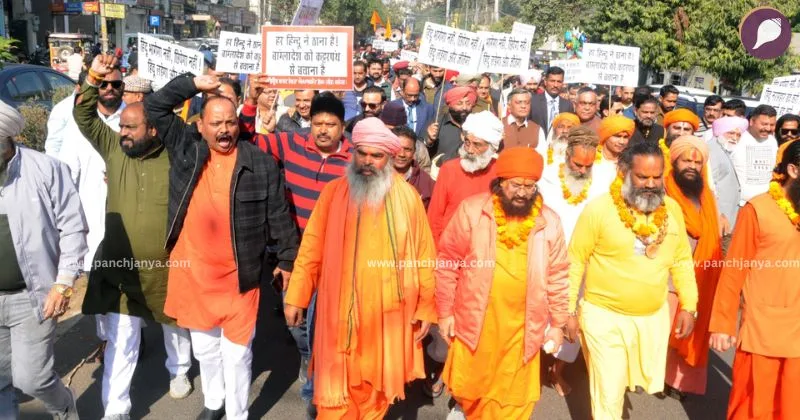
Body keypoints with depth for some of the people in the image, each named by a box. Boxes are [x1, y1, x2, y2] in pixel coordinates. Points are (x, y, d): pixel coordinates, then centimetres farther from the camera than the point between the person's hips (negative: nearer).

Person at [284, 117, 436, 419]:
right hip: (340, 312, 0)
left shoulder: (407, 196, -1)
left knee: (376, 387, 15)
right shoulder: (333, 192, 0)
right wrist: (296, 297, 1)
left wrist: (426, 307, 1)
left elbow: (423, 253, 1)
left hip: (386, 313, 0)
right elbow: (312, 248, 2)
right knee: (335, 391, 7)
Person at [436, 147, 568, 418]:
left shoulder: (549, 222, -2)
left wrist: (558, 323, 7)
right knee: (470, 389, 16)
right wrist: (445, 312, -3)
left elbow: (557, 276, 5)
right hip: (475, 320, -1)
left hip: (522, 327, 1)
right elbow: (447, 262, -4)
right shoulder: (472, 210, -8)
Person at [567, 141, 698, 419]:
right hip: (604, 316, -4)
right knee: (609, 396, 4)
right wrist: (569, 311, -7)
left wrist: (688, 306, 4)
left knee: (644, 381, 19)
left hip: (654, 316, 4)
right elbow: (575, 262, -8)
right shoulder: (599, 208, -15)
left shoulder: (672, 209, -1)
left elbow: (682, 261, 9)